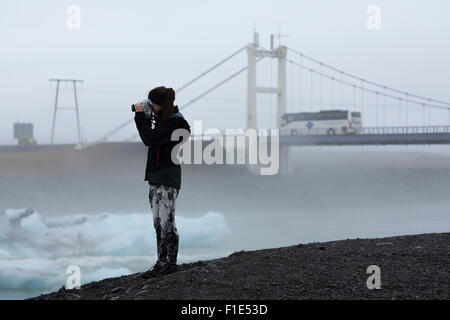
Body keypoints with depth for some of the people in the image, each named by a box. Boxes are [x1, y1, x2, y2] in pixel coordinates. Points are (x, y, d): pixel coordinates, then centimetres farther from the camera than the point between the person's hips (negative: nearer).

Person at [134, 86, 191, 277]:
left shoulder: (175, 122, -15)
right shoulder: (162, 119, 14)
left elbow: (151, 139, -21)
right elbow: (148, 141, 17)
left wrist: (140, 117, -12)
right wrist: (144, 117, 8)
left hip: (168, 178, -9)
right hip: (155, 177, 9)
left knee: (166, 222, -6)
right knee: (158, 223, 9)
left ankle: (171, 263, 1)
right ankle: (161, 262, 12)